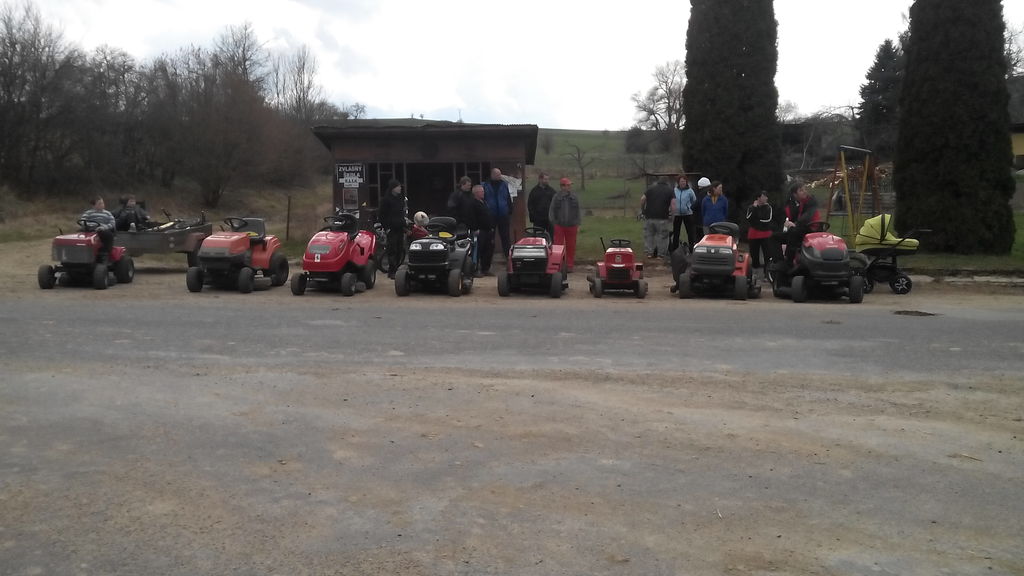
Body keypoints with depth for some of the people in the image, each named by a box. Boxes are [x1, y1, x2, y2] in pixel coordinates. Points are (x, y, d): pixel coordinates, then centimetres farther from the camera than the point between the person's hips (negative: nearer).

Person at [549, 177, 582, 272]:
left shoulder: (574, 197, 5)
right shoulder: (556, 197, 0)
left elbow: (578, 211, 10)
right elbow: (551, 211, 6)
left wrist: (578, 225, 6)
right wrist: (554, 223, 1)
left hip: (572, 226, 2)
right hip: (559, 226, -2)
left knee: (571, 247, 4)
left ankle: (569, 266, 13)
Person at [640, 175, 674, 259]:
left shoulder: (651, 188, 12)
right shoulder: (669, 190, 6)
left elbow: (642, 199, 2)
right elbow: (673, 203, -7)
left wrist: (642, 210, 13)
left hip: (649, 216, 2)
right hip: (662, 218, -2)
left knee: (649, 234, 12)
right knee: (662, 236, 5)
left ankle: (649, 252, 10)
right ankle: (661, 254, 6)